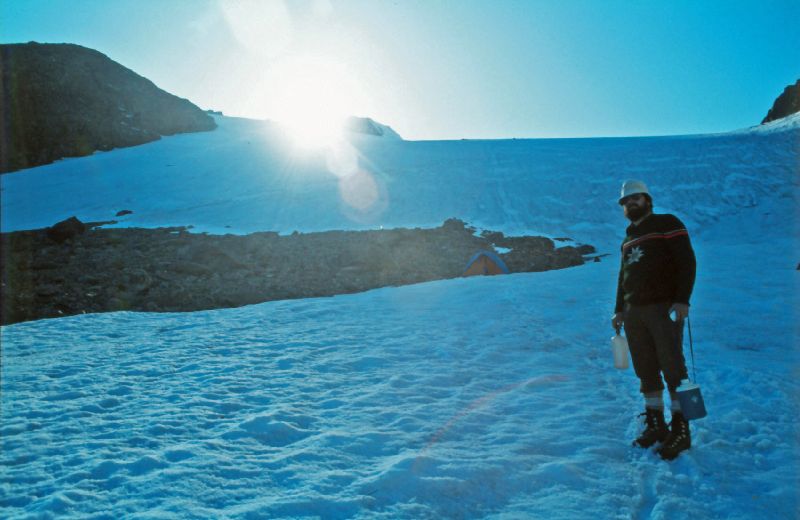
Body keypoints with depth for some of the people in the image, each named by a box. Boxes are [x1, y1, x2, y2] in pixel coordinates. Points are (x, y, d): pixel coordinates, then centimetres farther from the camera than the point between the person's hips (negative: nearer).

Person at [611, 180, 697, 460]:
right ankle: (655, 424, 17)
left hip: (665, 308, -7)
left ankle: (680, 429, 2)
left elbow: (687, 262, -9)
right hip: (635, 312, 7)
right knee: (646, 371, 8)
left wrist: (682, 300, -18)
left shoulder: (667, 224, -1)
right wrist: (619, 310, 19)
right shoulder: (629, 238, 21)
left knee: (672, 368, -6)